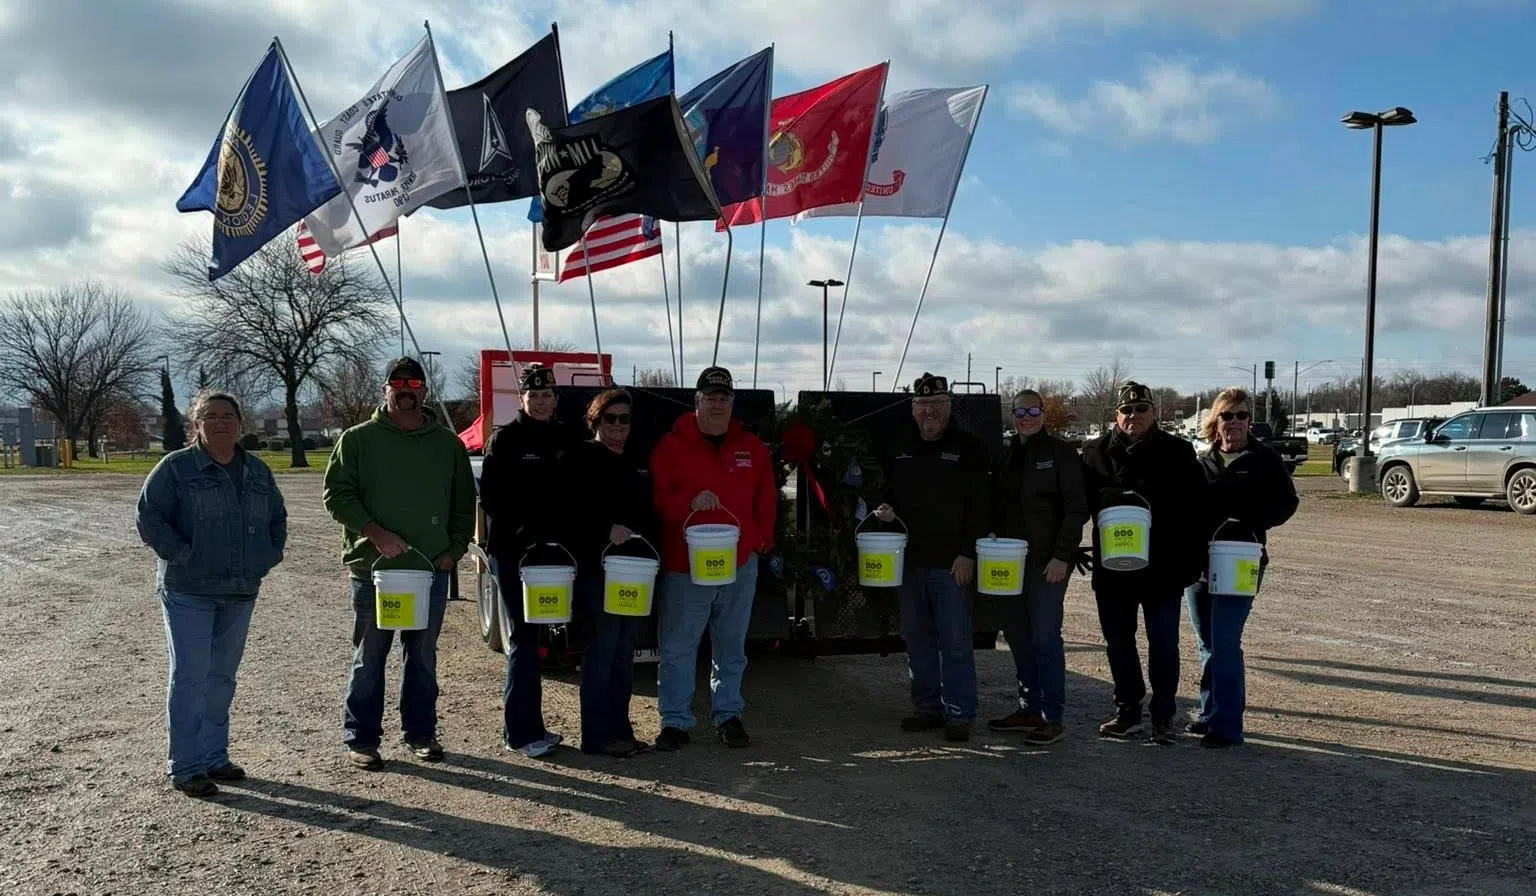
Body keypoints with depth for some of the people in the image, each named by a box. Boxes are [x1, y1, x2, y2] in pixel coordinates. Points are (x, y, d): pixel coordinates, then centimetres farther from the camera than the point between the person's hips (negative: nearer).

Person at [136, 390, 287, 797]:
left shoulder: (257, 471, 12)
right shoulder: (176, 467, -5)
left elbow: (277, 518, 24)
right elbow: (148, 518, -9)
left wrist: (269, 557, 10)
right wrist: (182, 556, -14)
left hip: (240, 593, 5)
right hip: (188, 592, -5)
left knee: (222, 677, 12)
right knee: (190, 678, -4)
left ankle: (214, 756, 22)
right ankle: (184, 767, 3)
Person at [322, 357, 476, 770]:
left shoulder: (448, 444, 9)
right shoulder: (358, 439, 1)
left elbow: (464, 503, 13)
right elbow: (336, 495, -4)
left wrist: (454, 549, 1)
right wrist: (375, 533, -15)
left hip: (431, 568, 2)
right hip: (373, 567, -2)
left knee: (423, 657, 11)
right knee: (368, 659, 5)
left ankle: (420, 732, 23)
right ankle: (361, 739, 15)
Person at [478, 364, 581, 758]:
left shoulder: (569, 440, 10)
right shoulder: (504, 440, -2)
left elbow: (577, 496, 12)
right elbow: (491, 497, -6)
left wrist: (561, 539, -1)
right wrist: (522, 536, -14)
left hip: (553, 552, 4)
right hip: (512, 552, -4)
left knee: (532, 636, 10)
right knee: (525, 638, -5)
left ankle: (520, 725, 20)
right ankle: (524, 731, 1)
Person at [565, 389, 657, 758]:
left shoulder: (633, 464, 20)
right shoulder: (582, 458, -2)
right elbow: (574, 509, -14)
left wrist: (649, 553, 11)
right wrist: (609, 528, -24)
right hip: (597, 567, -7)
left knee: (624, 652, 10)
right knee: (602, 649, -6)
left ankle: (620, 730, 17)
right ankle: (598, 735, 0)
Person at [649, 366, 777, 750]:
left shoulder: (752, 448, 9)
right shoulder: (672, 446, -2)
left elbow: (766, 501, 12)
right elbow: (656, 499, -6)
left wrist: (761, 540, 2)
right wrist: (689, 502, -22)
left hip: (740, 565, 3)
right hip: (685, 565, -3)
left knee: (731, 647, 14)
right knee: (677, 649, 1)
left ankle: (728, 715, 26)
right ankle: (675, 721, 12)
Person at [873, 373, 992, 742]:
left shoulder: (969, 448, -1)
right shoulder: (897, 448, 12)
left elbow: (981, 505, -6)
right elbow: (884, 489, 24)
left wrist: (968, 553, -12)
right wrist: (883, 508, 1)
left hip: (952, 561, -5)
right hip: (909, 559, 5)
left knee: (955, 640, -3)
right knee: (916, 637, 10)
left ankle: (959, 714, 5)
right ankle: (927, 707, 21)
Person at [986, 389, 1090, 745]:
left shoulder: (1060, 453, -5)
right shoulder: (1006, 454, 12)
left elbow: (1076, 509, -9)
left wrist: (1062, 556, -16)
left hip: (1047, 561, -6)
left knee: (1045, 637, -6)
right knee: (1017, 634, 11)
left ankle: (1052, 718, 1)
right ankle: (1029, 709, 22)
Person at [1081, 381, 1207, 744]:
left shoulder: (1177, 452, -1)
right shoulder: (1097, 452, 5)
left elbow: (1193, 508, -2)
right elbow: (1084, 500, 1)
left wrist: (1190, 560, -7)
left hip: (1162, 567, -2)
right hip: (1112, 565, 3)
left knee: (1163, 643, 4)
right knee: (1118, 642, 11)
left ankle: (1163, 715, 16)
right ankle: (1127, 711, 25)